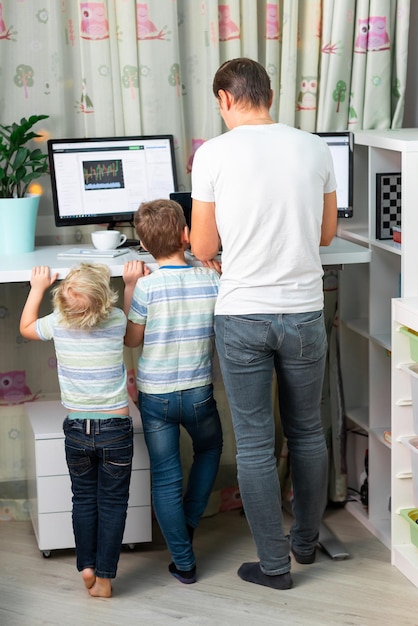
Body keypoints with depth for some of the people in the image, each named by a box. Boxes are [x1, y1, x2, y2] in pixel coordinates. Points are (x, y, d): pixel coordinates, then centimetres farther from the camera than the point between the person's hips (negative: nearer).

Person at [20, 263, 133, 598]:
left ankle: (86, 566, 19)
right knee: (112, 502, 7)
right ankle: (104, 577, 9)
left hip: (77, 429, 1)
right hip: (115, 428, -1)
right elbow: (134, 330, 17)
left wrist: (38, 288, 21)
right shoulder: (117, 320, -10)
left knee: (84, 499, 18)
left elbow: (26, 327, 15)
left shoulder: (58, 324, -8)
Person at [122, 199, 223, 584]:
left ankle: (184, 562, 14)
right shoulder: (212, 281, -10)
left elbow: (131, 339, -2)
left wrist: (129, 287, 1)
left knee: (165, 477, 9)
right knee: (209, 449, 31)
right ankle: (189, 523, 32)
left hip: (154, 395, -1)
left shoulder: (147, 287, -15)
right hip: (198, 393, 1)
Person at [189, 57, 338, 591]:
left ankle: (274, 565, 15)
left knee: (254, 444, 7)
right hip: (303, 312, 3)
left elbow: (203, 249, -4)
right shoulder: (315, 149, -1)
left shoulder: (214, 153, -9)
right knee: (306, 432, 19)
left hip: (241, 315, -3)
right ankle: (306, 540, 35)